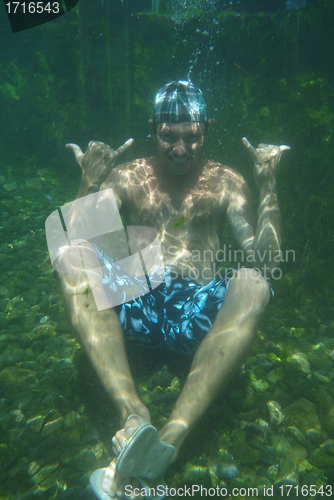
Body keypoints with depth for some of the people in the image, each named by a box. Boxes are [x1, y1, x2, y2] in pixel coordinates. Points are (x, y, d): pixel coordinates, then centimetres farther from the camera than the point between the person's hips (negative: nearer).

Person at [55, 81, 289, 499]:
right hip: (135, 303, 1)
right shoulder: (127, 177, 14)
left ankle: (170, 439, -39)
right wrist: (90, 185, -14)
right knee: (70, 257, -23)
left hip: (197, 312, 0)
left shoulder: (225, 182, 13)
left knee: (252, 283, -30)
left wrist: (268, 187, -8)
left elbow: (264, 259, 2)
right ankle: (132, 414, -36)